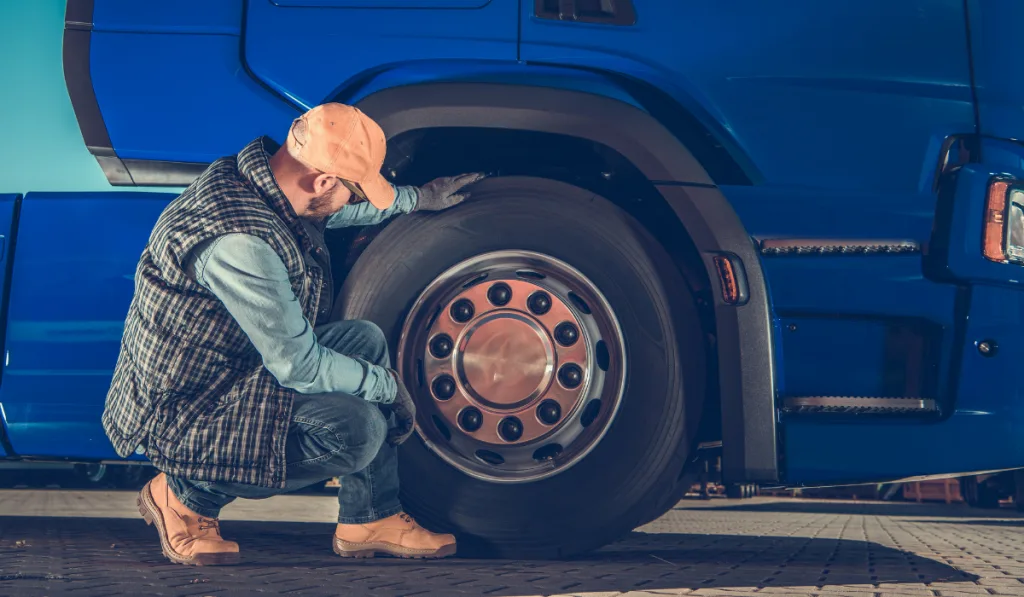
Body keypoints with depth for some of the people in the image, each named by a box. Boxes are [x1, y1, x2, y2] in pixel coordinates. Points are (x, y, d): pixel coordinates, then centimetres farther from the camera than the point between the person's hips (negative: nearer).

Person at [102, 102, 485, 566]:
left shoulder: (251, 172, -2)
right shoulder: (240, 243, -33)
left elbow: (334, 210, 23)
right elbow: (298, 366, -25)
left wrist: (418, 197, 27)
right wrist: (387, 385, -11)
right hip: (181, 416, -10)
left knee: (366, 341, 7)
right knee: (358, 427, -23)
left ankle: (371, 519, 12)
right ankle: (187, 495, -4)